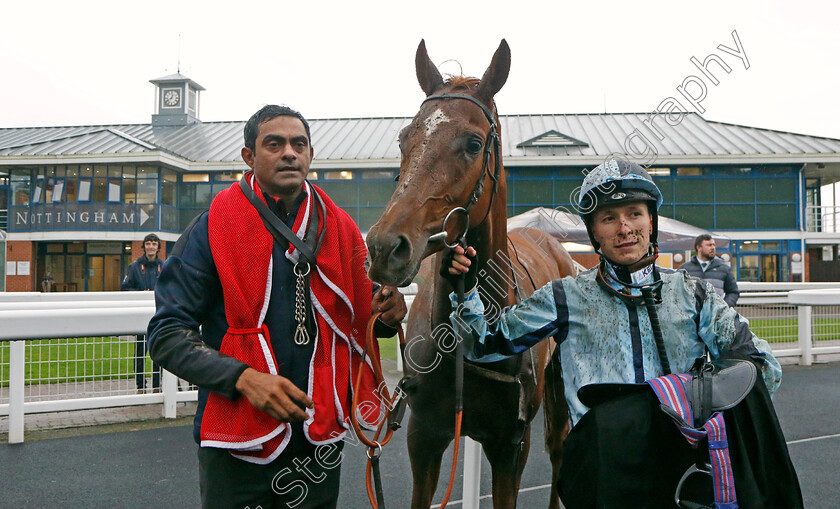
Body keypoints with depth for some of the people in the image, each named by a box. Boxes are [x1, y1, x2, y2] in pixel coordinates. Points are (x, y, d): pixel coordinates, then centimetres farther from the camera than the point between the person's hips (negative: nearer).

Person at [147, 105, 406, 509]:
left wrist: (385, 316, -7)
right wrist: (243, 377, -24)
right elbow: (167, 335, -11)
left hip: (320, 439, 4)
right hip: (237, 441, -3)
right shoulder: (212, 228, -7)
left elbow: (358, 322, 17)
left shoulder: (340, 228, 5)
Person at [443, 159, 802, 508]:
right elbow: (486, 342, 19)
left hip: (690, 439, 2)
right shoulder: (567, 297, 16)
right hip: (604, 449, -2)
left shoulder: (691, 294, 18)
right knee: (613, 414, -39)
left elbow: (764, 366, 9)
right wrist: (464, 290, 1)